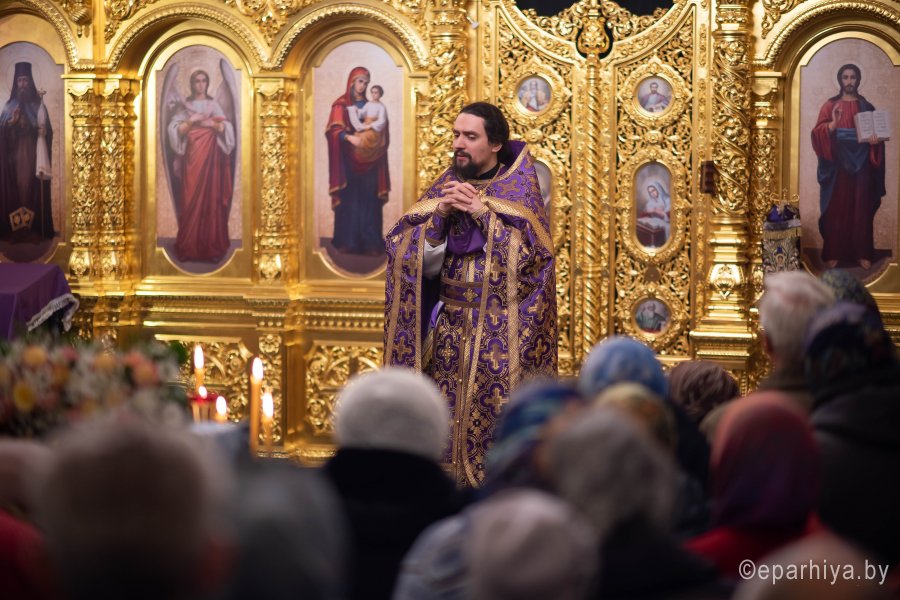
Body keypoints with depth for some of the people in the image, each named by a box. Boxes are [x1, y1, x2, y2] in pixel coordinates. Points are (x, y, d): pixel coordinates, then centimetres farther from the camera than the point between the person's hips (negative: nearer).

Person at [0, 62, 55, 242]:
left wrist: (43, 131, -17)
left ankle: (35, 229, -5)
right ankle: (15, 229, -4)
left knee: (33, 189, -5)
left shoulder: (38, 104, 7)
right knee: (15, 188, -4)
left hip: (33, 154, -1)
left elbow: (46, 129, 4)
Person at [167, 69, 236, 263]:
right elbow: (175, 129, -1)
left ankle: (211, 246, -1)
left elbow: (227, 128, 0)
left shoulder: (214, 105, 9)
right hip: (191, 155, 0)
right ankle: (189, 247, -1)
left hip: (210, 156, 0)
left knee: (211, 198, -3)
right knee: (190, 199, -4)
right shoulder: (185, 106, 9)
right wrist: (191, 120, -12)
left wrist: (212, 123, -14)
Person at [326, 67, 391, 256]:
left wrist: (371, 137, -10)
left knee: (368, 201, -3)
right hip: (348, 160, -3)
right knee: (349, 199, -7)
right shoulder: (341, 105, 3)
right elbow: (333, 130, -8)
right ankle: (347, 242, -4)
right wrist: (349, 137, -26)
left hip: (369, 159, 3)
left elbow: (381, 132, 13)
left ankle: (370, 243, -4)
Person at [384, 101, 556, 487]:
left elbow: (530, 255, -12)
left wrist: (483, 213, -14)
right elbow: (423, 264, 5)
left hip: (499, 336, -4)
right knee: (445, 423, 0)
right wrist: (440, 214, -10)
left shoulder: (518, 188, 0)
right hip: (448, 332, 4)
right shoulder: (445, 187, 11)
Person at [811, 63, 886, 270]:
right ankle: (833, 254, 3)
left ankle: (862, 254, 8)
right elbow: (817, 133, -6)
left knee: (861, 210, 3)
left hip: (861, 166, 1)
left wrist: (875, 140, -13)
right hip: (837, 165, -1)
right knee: (835, 209, -2)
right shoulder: (830, 105, 3)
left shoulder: (867, 107, 9)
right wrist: (833, 124, -25)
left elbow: (877, 133, 10)